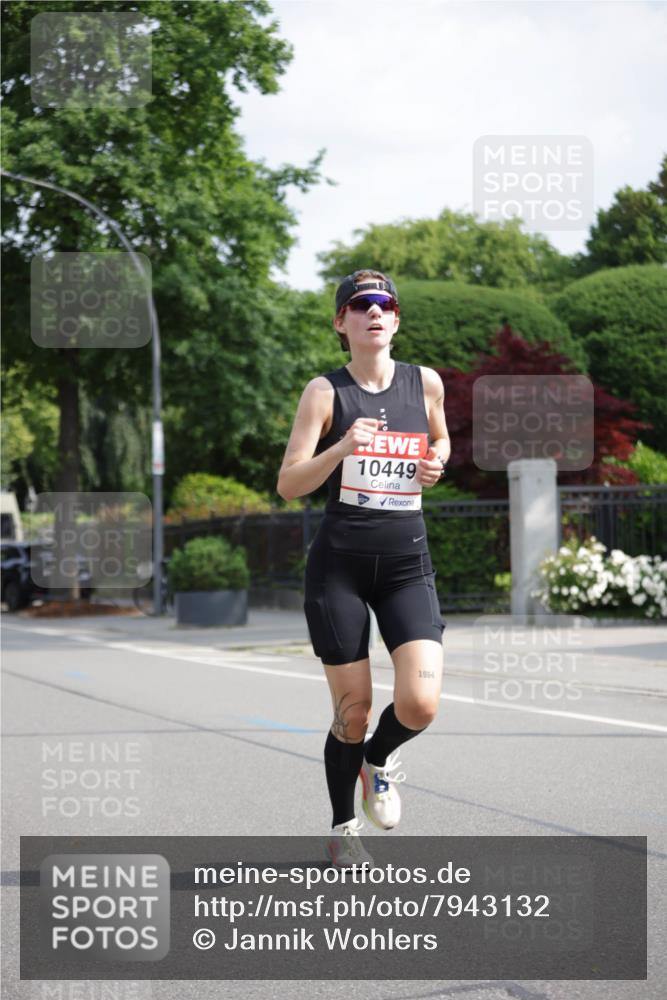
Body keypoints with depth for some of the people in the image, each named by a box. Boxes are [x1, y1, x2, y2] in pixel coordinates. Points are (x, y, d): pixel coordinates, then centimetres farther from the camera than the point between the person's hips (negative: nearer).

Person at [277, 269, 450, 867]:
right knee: (353, 710, 2)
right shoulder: (325, 391, -3)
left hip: (408, 562, 2)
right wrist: (343, 448, -22)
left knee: (421, 703, -14)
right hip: (339, 564, -2)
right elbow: (288, 485, -6)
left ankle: (380, 759, 22)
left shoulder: (426, 383, 5)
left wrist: (435, 465, 2)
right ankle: (343, 830, 24)